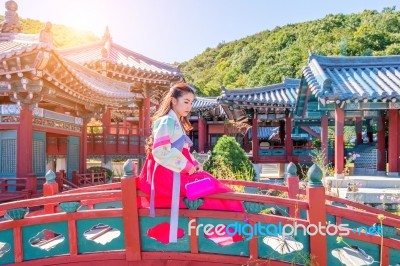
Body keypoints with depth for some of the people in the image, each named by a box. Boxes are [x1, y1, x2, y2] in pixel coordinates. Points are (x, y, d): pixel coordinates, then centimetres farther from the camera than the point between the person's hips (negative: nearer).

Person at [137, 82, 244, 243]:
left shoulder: (178, 123, 20)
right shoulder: (167, 121, -10)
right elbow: (160, 152, -21)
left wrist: (193, 164, -2)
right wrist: (187, 166, -17)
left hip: (176, 171, 9)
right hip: (167, 173, -9)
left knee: (212, 185, -2)